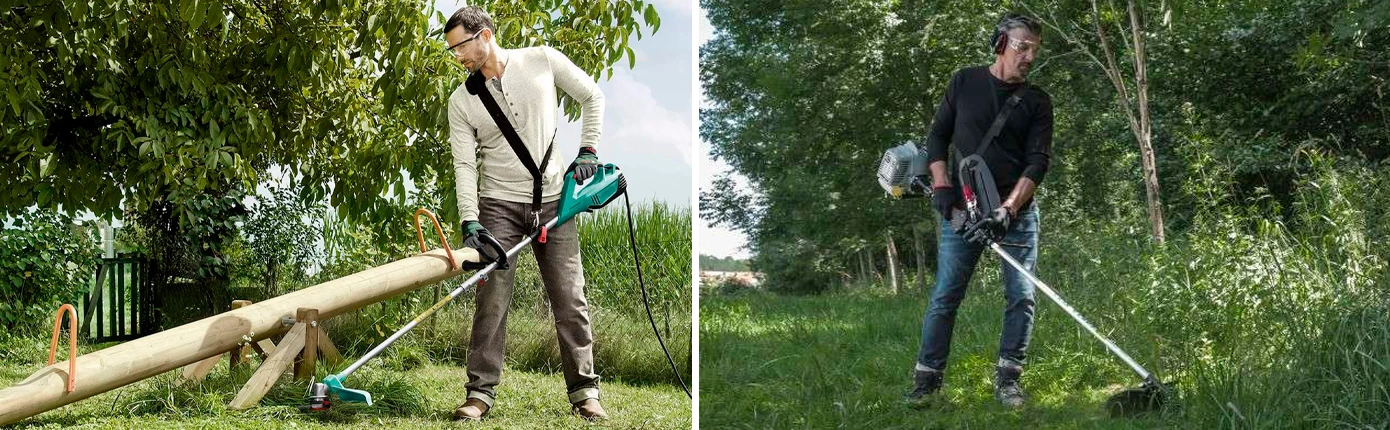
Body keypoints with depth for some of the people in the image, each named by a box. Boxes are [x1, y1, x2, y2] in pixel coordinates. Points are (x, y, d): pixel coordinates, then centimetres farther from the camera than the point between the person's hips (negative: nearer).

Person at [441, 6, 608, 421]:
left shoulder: (542, 60, -3)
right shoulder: (461, 101, 0)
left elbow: (592, 96, 10)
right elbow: (464, 165, -6)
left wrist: (588, 150, 2)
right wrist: (469, 222, -17)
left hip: (553, 202, 0)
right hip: (498, 206, 0)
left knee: (569, 298, 2)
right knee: (492, 301, -6)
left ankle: (584, 391, 10)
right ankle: (481, 393, 0)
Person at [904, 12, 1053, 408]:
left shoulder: (1037, 102, 3)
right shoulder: (965, 82, 5)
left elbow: (1038, 162, -6)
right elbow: (938, 135, 9)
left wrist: (1008, 209, -19)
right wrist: (941, 183, -6)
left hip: (1018, 211, 1)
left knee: (1021, 297, -4)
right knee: (945, 296, -2)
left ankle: (1007, 377, 6)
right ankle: (927, 378, 4)